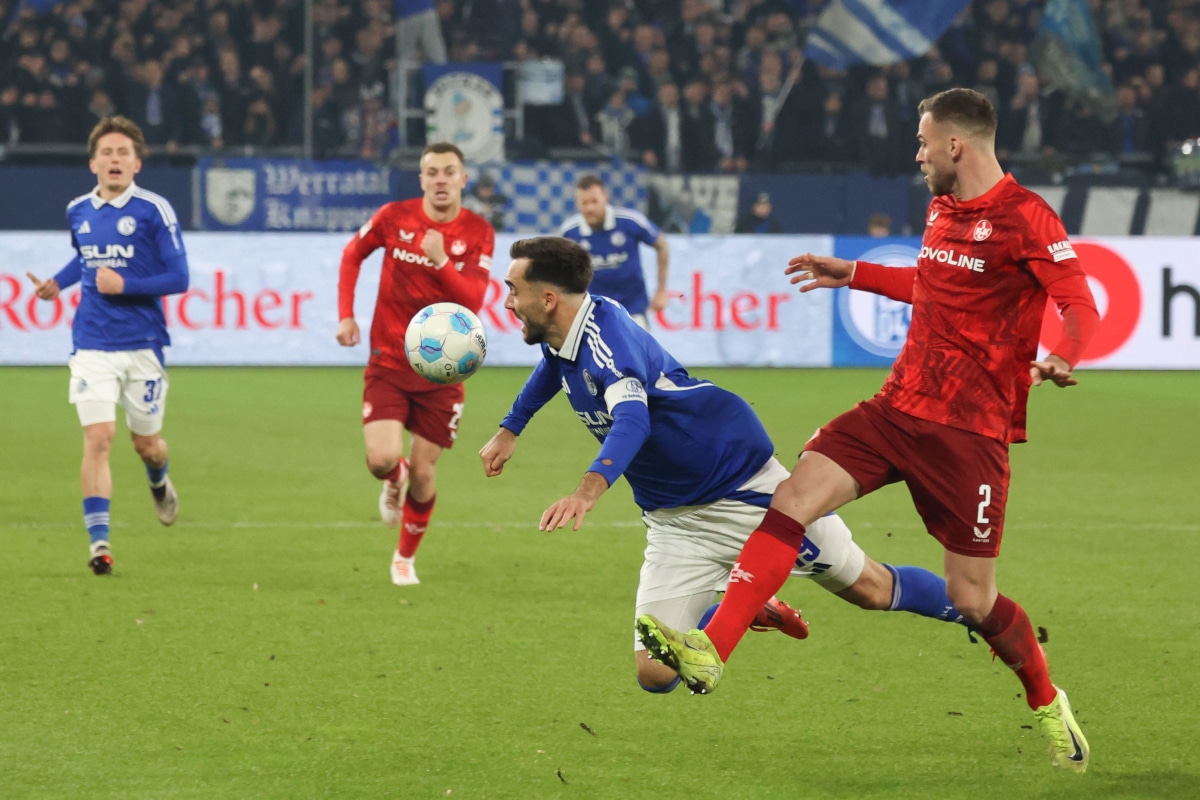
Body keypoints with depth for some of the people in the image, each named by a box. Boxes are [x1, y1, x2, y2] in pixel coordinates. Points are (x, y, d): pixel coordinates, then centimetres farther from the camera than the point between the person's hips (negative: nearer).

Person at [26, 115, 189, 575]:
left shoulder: (153, 211, -8)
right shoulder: (78, 211, 6)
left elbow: (178, 278, -9)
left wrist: (124, 285, -19)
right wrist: (57, 284, 11)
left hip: (142, 345, -2)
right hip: (92, 345, 2)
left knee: (146, 443, 11)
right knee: (98, 438, -13)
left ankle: (159, 483, 49)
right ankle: (99, 543, -12)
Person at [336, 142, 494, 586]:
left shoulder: (478, 233, -7)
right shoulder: (394, 217, -4)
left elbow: (473, 300, -16)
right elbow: (353, 253, 13)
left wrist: (441, 261, -32)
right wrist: (345, 314, 5)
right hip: (388, 364, 0)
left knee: (423, 473, 2)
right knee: (382, 460, -17)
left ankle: (405, 558, 26)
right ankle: (394, 481, 23)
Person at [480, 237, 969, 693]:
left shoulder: (605, 332, -27)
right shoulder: (559, 341, 0)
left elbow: (631, 420, -46)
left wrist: (589, 489, -63)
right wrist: (508, 431, 35)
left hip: (745, 486, -7)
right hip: (674, 520, 7)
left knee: (869, 589, 4)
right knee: (655, 672, -7)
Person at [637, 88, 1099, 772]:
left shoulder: (1026, 218, -12)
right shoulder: (943, 208, 13)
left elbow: (1082, 306, -15)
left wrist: (1063, 357, -35)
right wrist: (853, 276, 34)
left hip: (971, 431, -7)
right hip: (899, 408, 7)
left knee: (972, 600, -2)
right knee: (792, 499, -13)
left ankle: (1048, 703, 26)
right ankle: (711, 652, -18)